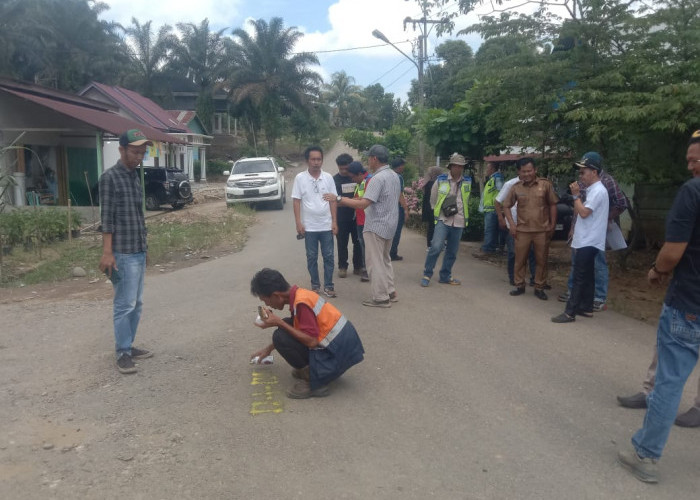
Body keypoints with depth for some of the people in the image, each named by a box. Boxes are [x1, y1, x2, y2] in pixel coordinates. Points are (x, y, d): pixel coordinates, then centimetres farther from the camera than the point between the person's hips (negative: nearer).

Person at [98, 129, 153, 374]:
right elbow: (107, 218, -14)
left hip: (139, 250, 8)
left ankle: (128, 345, 23)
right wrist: (107, 252, -18)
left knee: (136, 304, 13)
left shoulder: (135, 176, 14)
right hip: (123, 253, -8)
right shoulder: (109, 178, -10)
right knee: (124, 305, -4)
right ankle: (123, 353, 5)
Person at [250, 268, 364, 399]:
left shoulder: (301, 303, -22)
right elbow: (295, 331, 23)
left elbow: (311, 341, -24)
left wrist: (278, 323, -19)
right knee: (288, 328, 13)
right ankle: (309, 370, 13)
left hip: (337, 355, -9)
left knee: (280, 337, -16)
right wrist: (269, 348, 30)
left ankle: (313, 379, -6)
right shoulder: (300, 294, 6)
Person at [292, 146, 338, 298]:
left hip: (326, 225, 1)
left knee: (328, 256, 4)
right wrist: (298, 223, -9)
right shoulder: (300, 178, -4)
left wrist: (334, 221, 0)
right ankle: (315, 285, 20)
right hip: (309, 226, -1)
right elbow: (296, 201, -3)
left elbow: (333, 200, 5)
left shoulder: (328, 177, 2)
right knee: (312, 257, 8)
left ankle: (328, 285, 13)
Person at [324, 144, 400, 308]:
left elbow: (363, 204, -26)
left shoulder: (378, 178, -21)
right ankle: (390, 292, 23)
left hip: (376, 226, -9)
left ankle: (380, 297, 4)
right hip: (389, 224, 9)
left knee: (375, 262, -1)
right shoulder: (394, 176, 9)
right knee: (384, 259, 20)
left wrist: (339, 199, -20)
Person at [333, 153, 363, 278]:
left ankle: (358, 266, 21)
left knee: (358, 242, 8)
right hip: (341, 217, -1)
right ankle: (342, 267, 15)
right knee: (342, 243, 5)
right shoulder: (334, 180, 0)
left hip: (356, 216, 1)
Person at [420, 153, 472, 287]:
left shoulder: (467, 182, 5)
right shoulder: (440, 180, -2)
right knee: (436, 247, -17)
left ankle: (445, 276, 23)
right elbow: (433, 200, 10)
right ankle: (427, 274, -3)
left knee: (452, 251, 9)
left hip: (459, 222, 4)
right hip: (443, 220, -3)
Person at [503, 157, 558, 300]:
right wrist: (511, 224, 0)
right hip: (522, 230, 1)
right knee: (519, 259, 7)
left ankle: (539, 288, 19)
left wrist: (552, 224, 1)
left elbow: (553, 205, 4)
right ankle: (519, 285, 22)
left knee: (541, 260, 6)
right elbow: (506, 206, 8)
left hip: (542, 230, -1)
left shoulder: (545, 185, -3)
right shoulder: (516, 187, 0)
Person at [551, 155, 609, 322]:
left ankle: (570, 312, -10)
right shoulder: (592, 190, 17)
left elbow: (583, 213, -22)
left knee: (579, 277, -10)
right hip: (585, 241, 10)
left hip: (589, 242, -10)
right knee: (586, 276, 13)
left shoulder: (598, 191, -15)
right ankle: (586, 308, 19)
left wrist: (576, 195, -14)